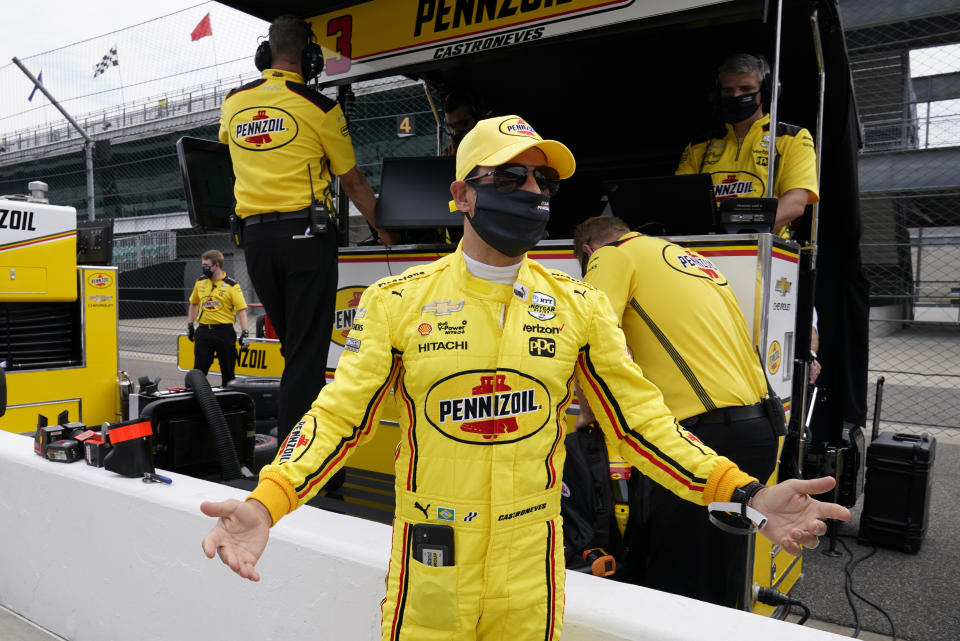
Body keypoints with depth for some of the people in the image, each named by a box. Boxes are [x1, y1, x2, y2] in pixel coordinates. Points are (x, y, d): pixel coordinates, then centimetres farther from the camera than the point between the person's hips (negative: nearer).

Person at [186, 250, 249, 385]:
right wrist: (190, 326, 19)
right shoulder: (200, 282, 8)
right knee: (199, 370, 4)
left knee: (227, 370, 6)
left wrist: (244, 332, -18)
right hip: (204, 331, 4)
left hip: (224, 332, -3)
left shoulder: (231, 285, -7)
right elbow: (194, 304, 21)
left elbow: (241, 309, -11)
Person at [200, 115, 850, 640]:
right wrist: (266, 502, -22)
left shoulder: (579, 305, -2)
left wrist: (748, 493, -9)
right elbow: (339, 415, -7)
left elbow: (640, 415, -1)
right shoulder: (397, 300, -7)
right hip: (429, 568, -1)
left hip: (530, 572, 2)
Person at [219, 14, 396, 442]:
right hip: (305, 233, -5)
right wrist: (382, 229, 14)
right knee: (307, 348, 1)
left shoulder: (233, 103, 9)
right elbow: (352, 181, 2)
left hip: (254, 235, 5)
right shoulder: (318, 107, -4)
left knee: (291, 341, 18)